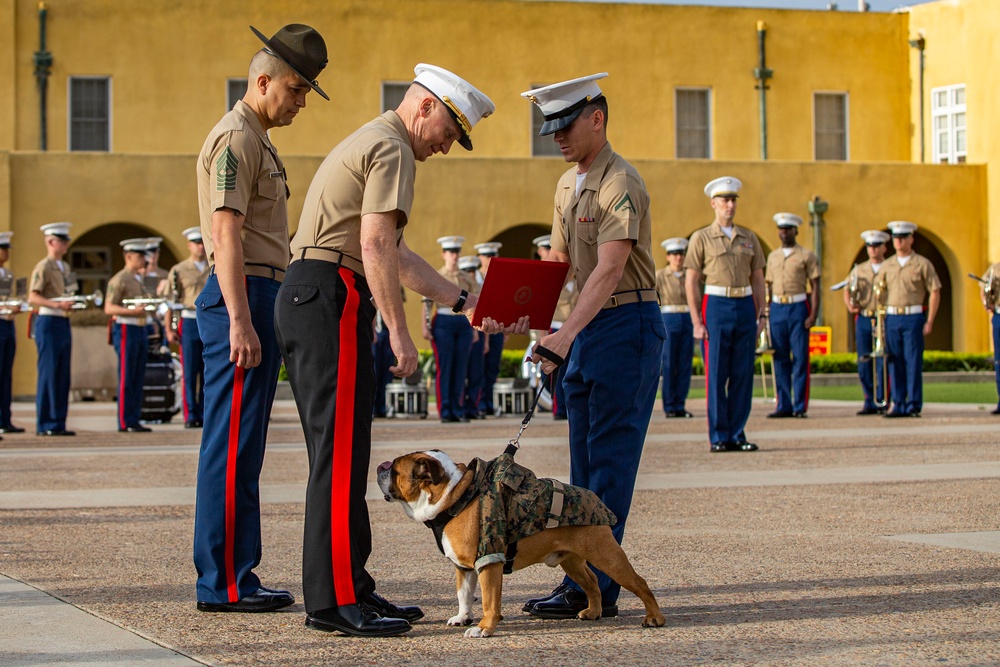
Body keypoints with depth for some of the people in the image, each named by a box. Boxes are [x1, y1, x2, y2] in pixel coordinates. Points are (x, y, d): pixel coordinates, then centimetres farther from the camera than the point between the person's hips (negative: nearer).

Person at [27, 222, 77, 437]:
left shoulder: (65, 267, 16)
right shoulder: (43, 267, -9)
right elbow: (32, 298, -15)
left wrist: (72, 303, 6)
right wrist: (56, 304, -26)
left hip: (64, 323, 8)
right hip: (48, 323, -8)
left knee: (63, 377, 8)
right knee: (48, 375, -6)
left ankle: (59, 423, 12)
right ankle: (45, 425, -2)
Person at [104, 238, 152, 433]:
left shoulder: (139, 279, 18)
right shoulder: (119, 280, -9)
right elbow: (109, 308, -14)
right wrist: (132, 311, -24)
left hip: (141, 330, 9)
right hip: (126, 330, -9)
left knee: (138, 379, 8)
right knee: (126, 379, -6)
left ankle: (135, 421, 12)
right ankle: (125, 423, -3)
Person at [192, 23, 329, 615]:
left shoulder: (258, 142, 22)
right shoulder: (235, 139, -10)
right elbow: (226, 237, -18)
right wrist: (240, 321, -24)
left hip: (258, 300, 11)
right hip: (242, 299, -11)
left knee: (243, 448, 11)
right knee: (233, 446, -9)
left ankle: (235, 575, 14)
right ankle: (224, 583, -7)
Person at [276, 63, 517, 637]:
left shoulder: (370, 145, 27)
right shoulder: (392, 150, -7)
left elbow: (396, 255, 28)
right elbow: (376, 247, -18)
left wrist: (462, 301, 24)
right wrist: (399, 333, -19)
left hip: (305, 299, 11)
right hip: (332, 296, -11)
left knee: (339, 453, 12)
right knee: (342, 451, -11)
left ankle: (352, 586, 16)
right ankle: (334, 600, -12)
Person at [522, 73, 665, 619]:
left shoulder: (620, 183, -16)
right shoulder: (568, 184, 14)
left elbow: (610, 270, -25)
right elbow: (557, 262, 19)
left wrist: (566, 334, -34)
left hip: (627, 324, -10)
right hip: (588, 327, 10)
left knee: (609, 458, -9)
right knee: (584, 458, 10)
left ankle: (595, 588, -7)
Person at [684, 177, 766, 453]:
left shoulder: (749, 238, 13)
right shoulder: (701, 238, 2)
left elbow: (758, 280, 14)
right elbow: (690, 282, -1)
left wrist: (760, 316, 5)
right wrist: (697, 322, -8)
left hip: (745, 307, 4)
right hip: (716, 306, -4)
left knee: (743, 374, 4)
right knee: (716, 375, -2)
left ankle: (737, 435, 10)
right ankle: (718, 437, 3)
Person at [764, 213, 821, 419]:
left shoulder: (806, 255, 1)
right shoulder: (772, 256, 15)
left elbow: (815, 286, -2)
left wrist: (813, 314, -12)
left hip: (798, 308, -4)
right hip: (777, 309, 4)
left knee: (800, 358, -4)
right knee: (780, 359, 5)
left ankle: (800, 407, -1)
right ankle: (784, 406, 10)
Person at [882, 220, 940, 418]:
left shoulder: (922, 264, -1)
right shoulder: (887, 265, 11)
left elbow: (935, 292, -2)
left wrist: (929, 322, -7)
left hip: (913, 318, -4)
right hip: (891, 318, 4)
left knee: (913, 363, -5)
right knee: (895, 363, 4)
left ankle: (914, 406, 0)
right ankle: (898, 405, 10)